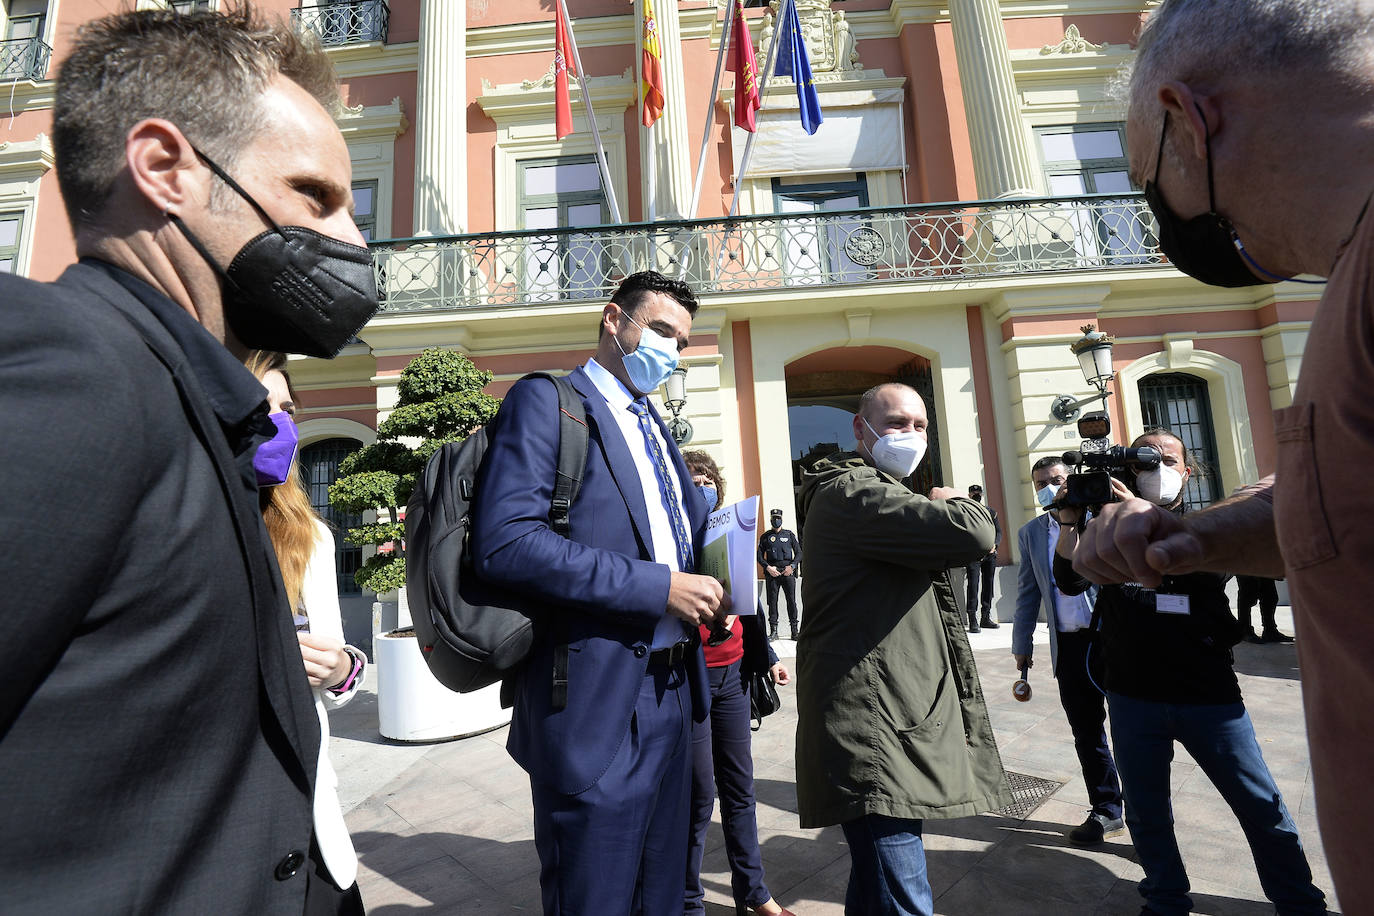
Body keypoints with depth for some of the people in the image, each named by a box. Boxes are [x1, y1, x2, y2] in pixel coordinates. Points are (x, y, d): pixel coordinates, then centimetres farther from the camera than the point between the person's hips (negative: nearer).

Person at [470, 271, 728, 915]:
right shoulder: (545, 401, -8)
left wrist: (706, 590, 0)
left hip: (669, 694, 8)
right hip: (597, 700, -8)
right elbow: (503, 543, -21)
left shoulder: (654, 426, 18)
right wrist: (656, 586, -21)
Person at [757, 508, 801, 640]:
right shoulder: (765, 537, 11)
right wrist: (768, 567, -7)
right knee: (772, 601, -1)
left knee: (791, 601, -2)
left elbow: (799, 553, 10)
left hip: (788, 571, 0)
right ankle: (773, 631, 3)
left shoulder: (789, 535, 12)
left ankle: (794, 630, 5)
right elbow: (760, 556, 8)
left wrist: (792, 566, -5)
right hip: (772, 573, 0)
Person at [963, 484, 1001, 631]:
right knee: (973, 585, -10)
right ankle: (973, 620, -10)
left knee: (989, 585, 8)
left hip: (990, 554, 5)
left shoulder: (991, 511, 17)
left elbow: (999, 531, 15)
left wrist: (995, 544, -2)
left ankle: (986, 617, 19)